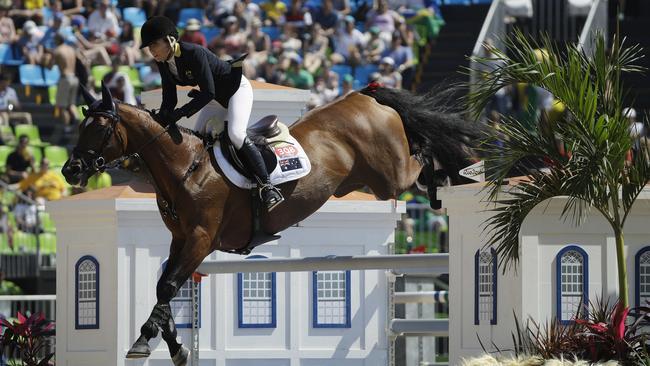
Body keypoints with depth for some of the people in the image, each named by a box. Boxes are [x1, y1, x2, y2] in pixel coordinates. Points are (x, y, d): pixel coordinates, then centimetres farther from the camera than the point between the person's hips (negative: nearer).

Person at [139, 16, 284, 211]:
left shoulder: (194, 53, -34)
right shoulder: (163, 63, -9)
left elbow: (207, 93, -35)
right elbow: (169, 99, -4)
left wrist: (180, 113, -39)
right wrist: (161, 120, -21)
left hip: (238, 88, -9)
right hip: (217, 98, 9)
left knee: (235, 134, -27)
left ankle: (268, 186, -26)